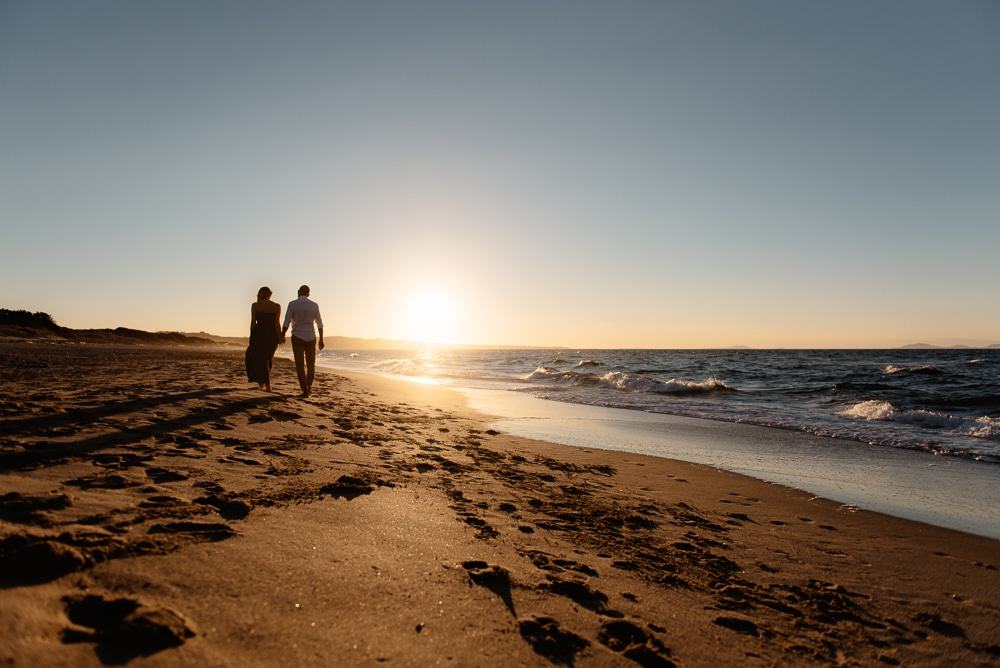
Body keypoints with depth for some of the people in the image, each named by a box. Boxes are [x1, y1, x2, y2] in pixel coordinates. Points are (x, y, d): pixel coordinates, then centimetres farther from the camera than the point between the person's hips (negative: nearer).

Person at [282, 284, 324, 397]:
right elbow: (319, 324, 5)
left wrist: (282, 336, 4)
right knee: (311, 364, 17)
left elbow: (286, 323, -9)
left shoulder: (292, 304, -6)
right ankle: (309, 387, 28)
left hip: (297, 337, -2)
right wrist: (321, 339, 12)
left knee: (300, 365, 3)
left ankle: (305, 391, -1)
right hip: (311, 338, 2)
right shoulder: (314, 305, 1)